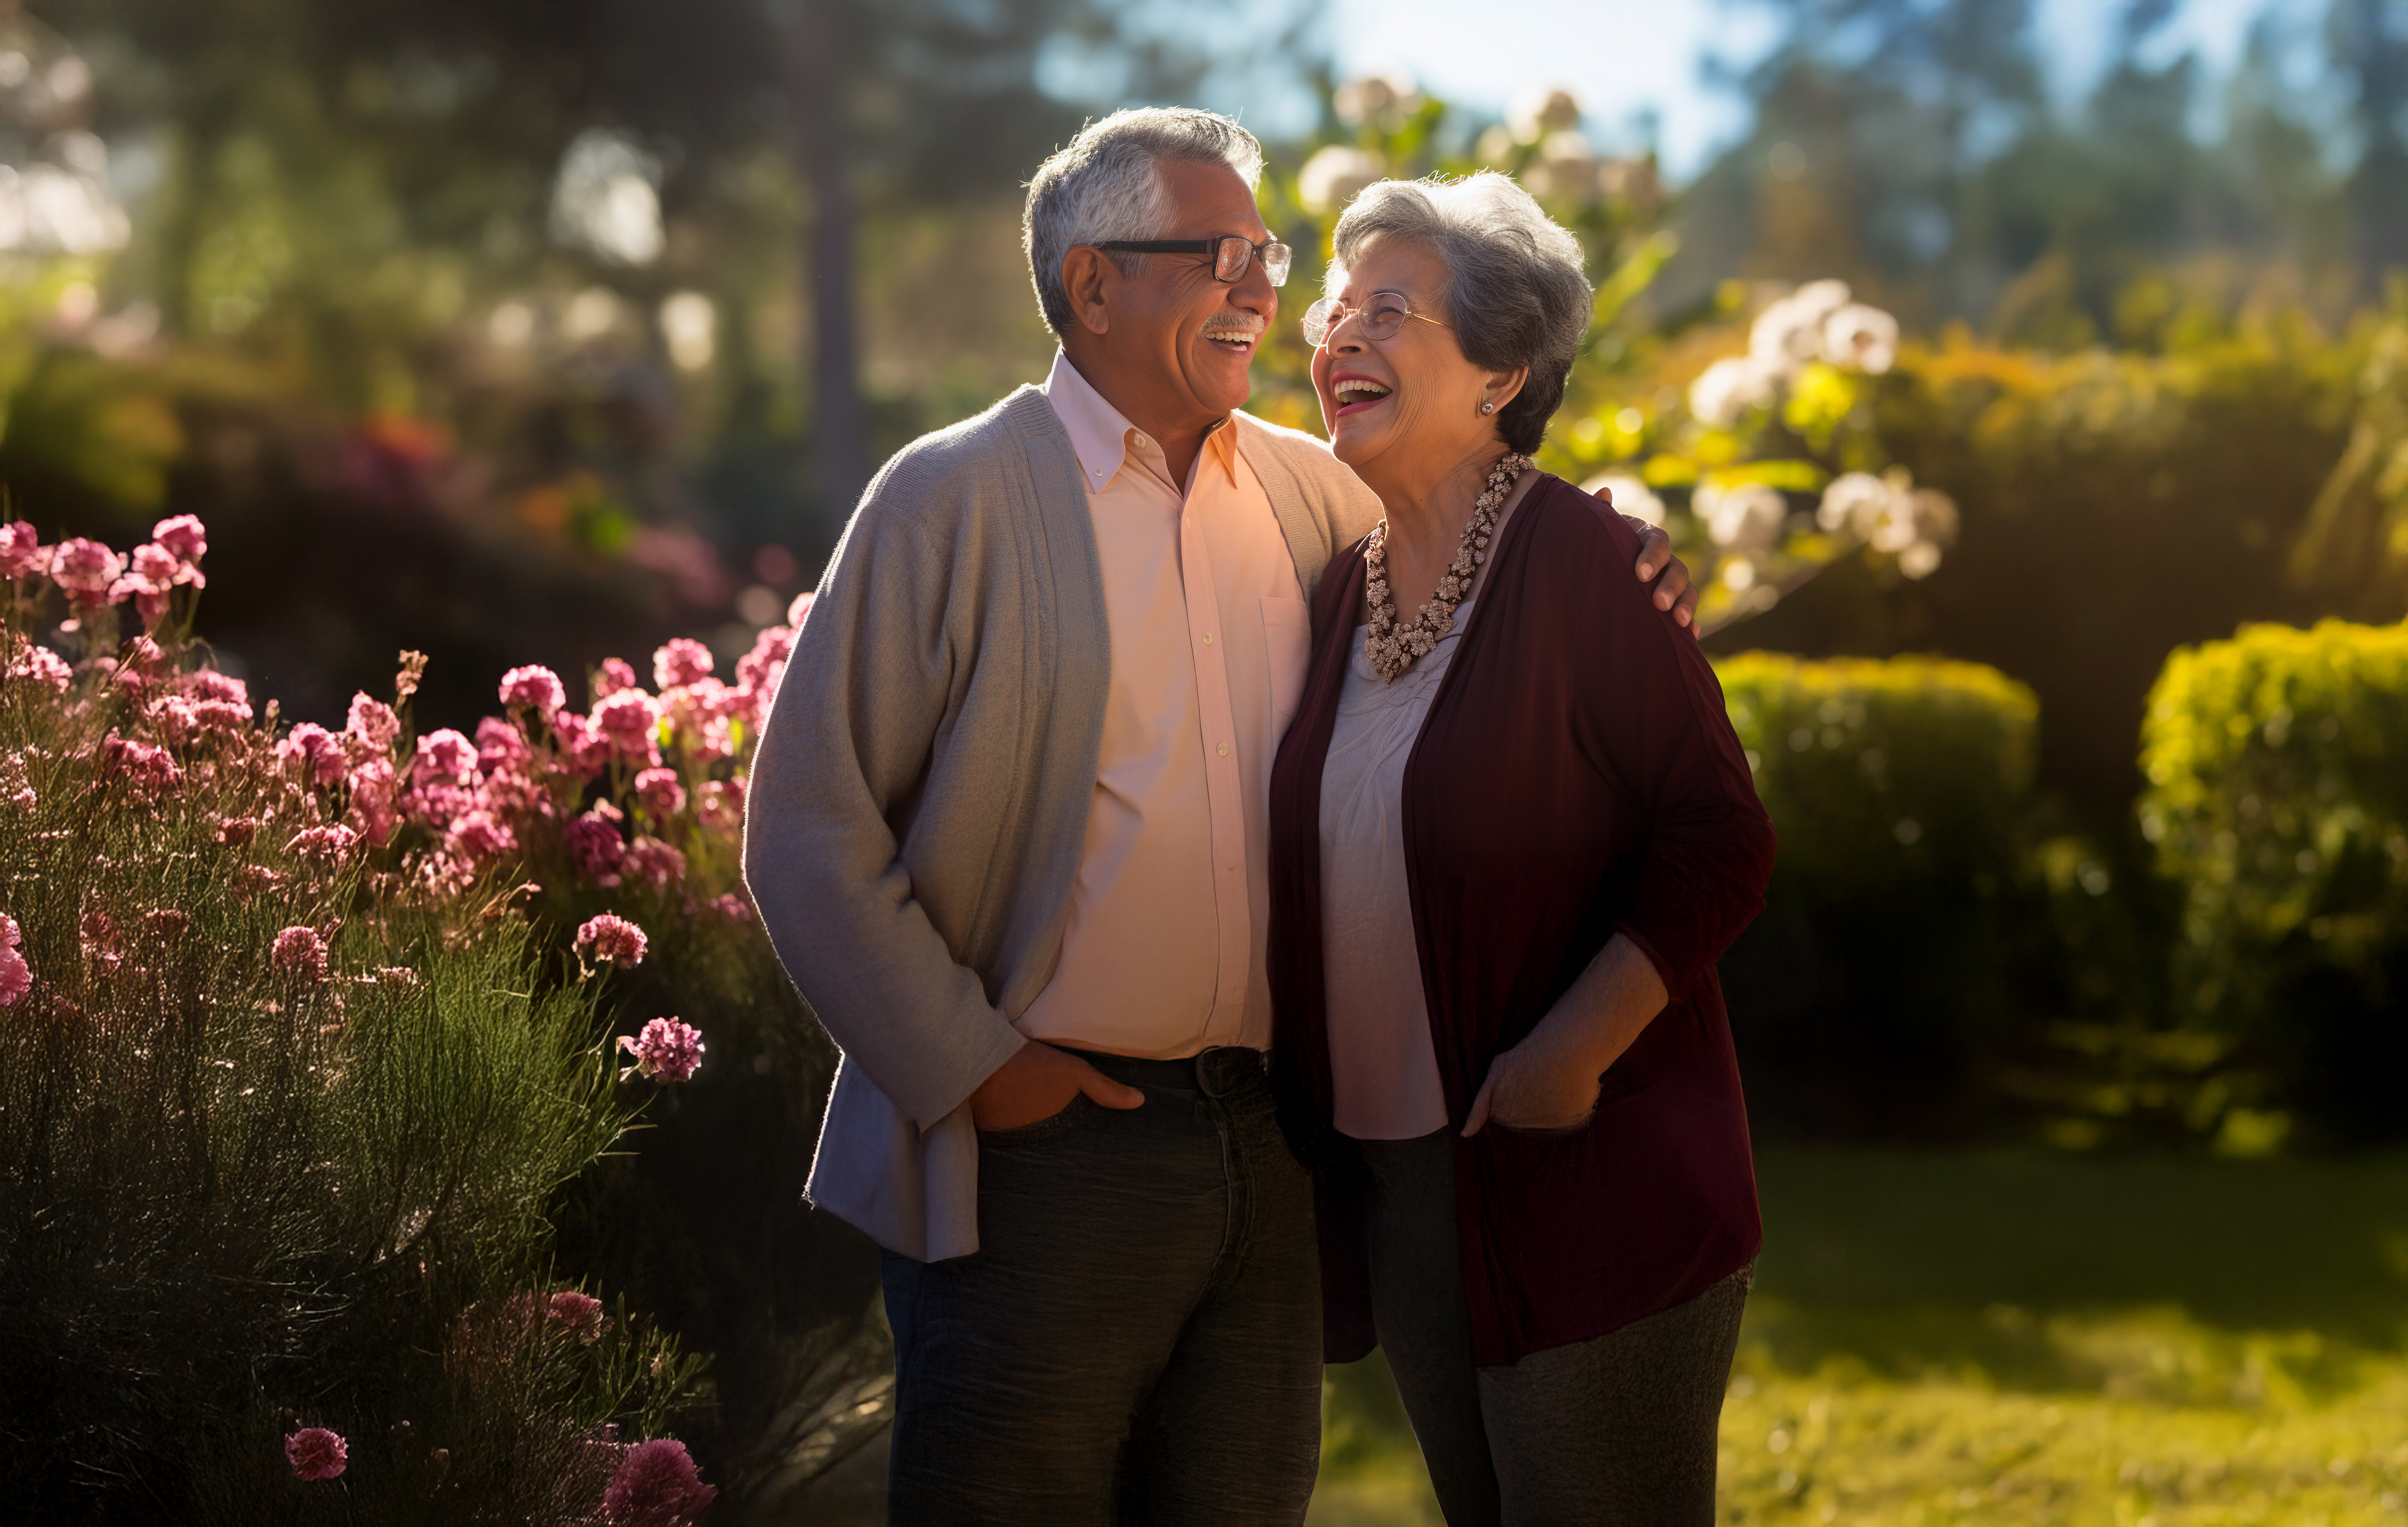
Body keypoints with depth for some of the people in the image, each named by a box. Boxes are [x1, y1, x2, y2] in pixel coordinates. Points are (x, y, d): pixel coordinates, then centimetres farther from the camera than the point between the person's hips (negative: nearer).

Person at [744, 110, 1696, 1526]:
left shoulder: (1311, 493, 10)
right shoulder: (952, 501, -5)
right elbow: (809, 835, -7)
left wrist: (1615, 581, 5)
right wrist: (966, 1065, -11)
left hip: (1269, 1151, 5)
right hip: (1043, 1144, -5)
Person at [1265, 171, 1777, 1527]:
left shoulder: (1580, 562, -11)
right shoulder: (1342, 583, 9)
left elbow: (1720, 843, -15)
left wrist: (1575, 1050, -22)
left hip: (1584, 1190, -7)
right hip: (1396, 1190, 7)